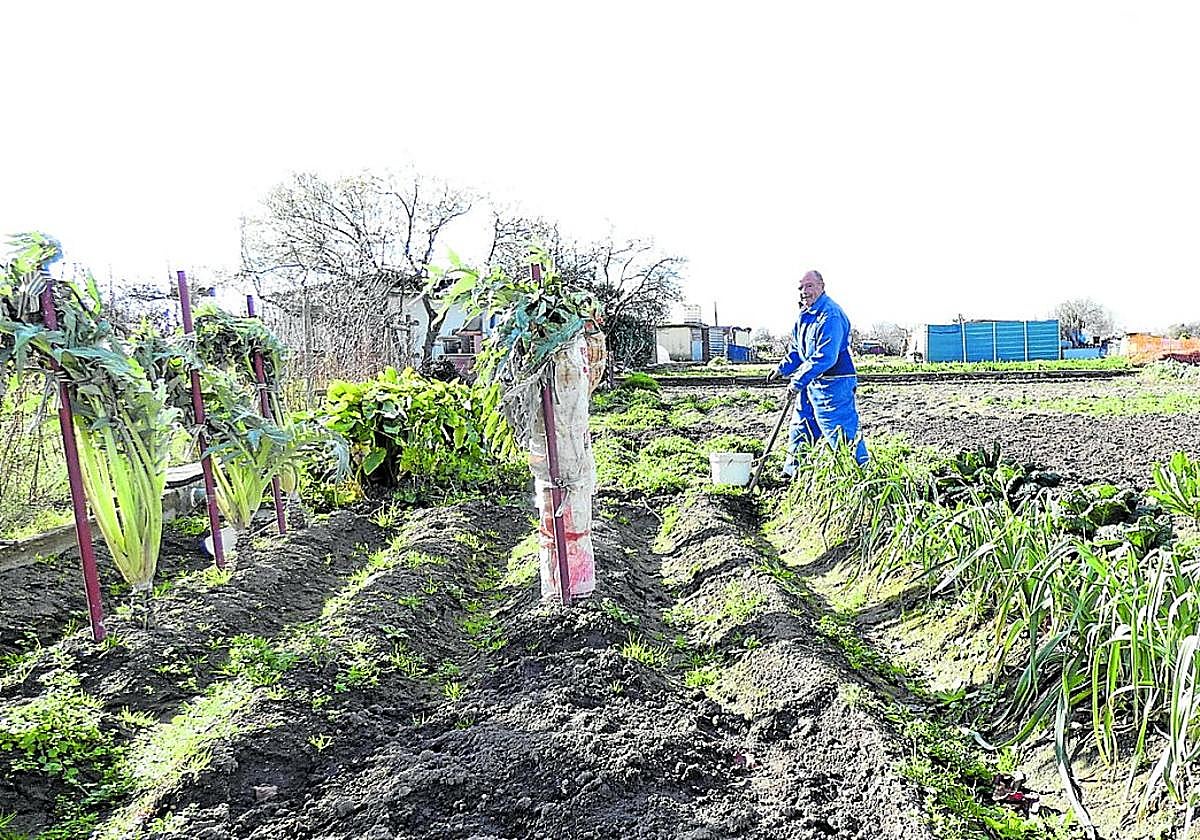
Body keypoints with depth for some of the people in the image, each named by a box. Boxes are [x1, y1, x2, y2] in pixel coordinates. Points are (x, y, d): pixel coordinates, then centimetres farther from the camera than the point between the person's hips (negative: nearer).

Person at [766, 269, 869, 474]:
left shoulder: (831, 315, -21)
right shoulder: (804, 314, 10)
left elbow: (825, 357, -28)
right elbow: (797, 348, 23)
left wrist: (799, 379, -26)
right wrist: (782, 369, 15)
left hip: (833, 384, -10)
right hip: (810, 383, 10)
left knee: (841, 433, -7)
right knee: (800, 429, 18)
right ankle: (793, 472, 31)